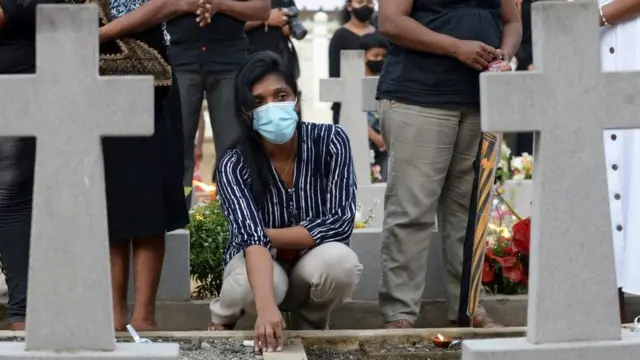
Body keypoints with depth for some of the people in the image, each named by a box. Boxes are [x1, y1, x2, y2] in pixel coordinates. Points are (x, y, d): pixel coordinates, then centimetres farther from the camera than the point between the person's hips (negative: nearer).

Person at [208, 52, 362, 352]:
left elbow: (340, 223, -23)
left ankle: (312, 322, 2)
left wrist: (266, 234, -23)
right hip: (259, 263, -1)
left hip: (312, 264, 1)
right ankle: (223, 315, 3)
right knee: (250, 285, -35)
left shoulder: (330, 141, -19)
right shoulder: (234, 164, -22)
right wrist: (266, 306, -54)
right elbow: (250, 236, -36)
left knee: (339, 261, -33)